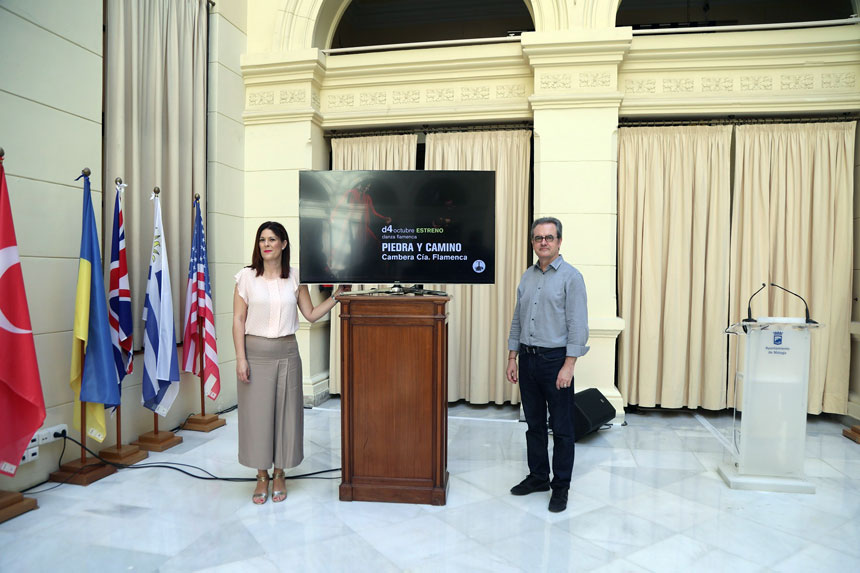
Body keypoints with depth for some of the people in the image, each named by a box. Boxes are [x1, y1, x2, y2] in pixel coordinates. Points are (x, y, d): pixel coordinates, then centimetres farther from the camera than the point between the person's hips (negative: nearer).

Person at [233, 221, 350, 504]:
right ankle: (262, 477, 22)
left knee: (285, 412, 7)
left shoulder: (295, 277, 4)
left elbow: (311, 314, 7)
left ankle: (279, 474, 24)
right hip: (256, 352, -1)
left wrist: (336, 296, -2)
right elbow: (238, 319, -2)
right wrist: (241, 358, -8)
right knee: (257, 413, 4)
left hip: (286, 353, 1)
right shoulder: (247, 276, -1)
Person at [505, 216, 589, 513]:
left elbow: (577, 325, -12)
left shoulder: (571, 277, -7)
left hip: (555, 359, -5)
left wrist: (568, 366, -18)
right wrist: (512, 358, 10)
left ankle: (561, 487, 19)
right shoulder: (527, 277, 10)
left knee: (561, 428, 5)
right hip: (527, 358, 6)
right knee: (534, 424, 16)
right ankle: (537, 477, 31)